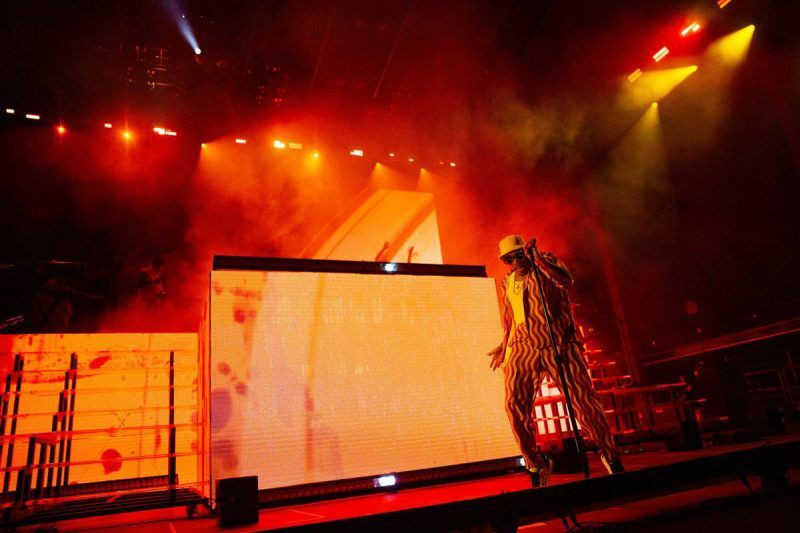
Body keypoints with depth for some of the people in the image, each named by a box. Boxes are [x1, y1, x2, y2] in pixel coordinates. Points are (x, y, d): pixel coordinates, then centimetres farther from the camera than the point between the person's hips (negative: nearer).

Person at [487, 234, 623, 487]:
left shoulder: (547, 262, 2)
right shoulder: (507, 282, 15)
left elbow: (566, 281, -20)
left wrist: (537, 258, -21)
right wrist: (503, 347, 28)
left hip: (559, 345, -3)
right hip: (523, 349, 3)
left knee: (583, 399, -1)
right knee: (515, 405, -10)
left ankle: (610, 456, 22)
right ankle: (536, 464, 9)